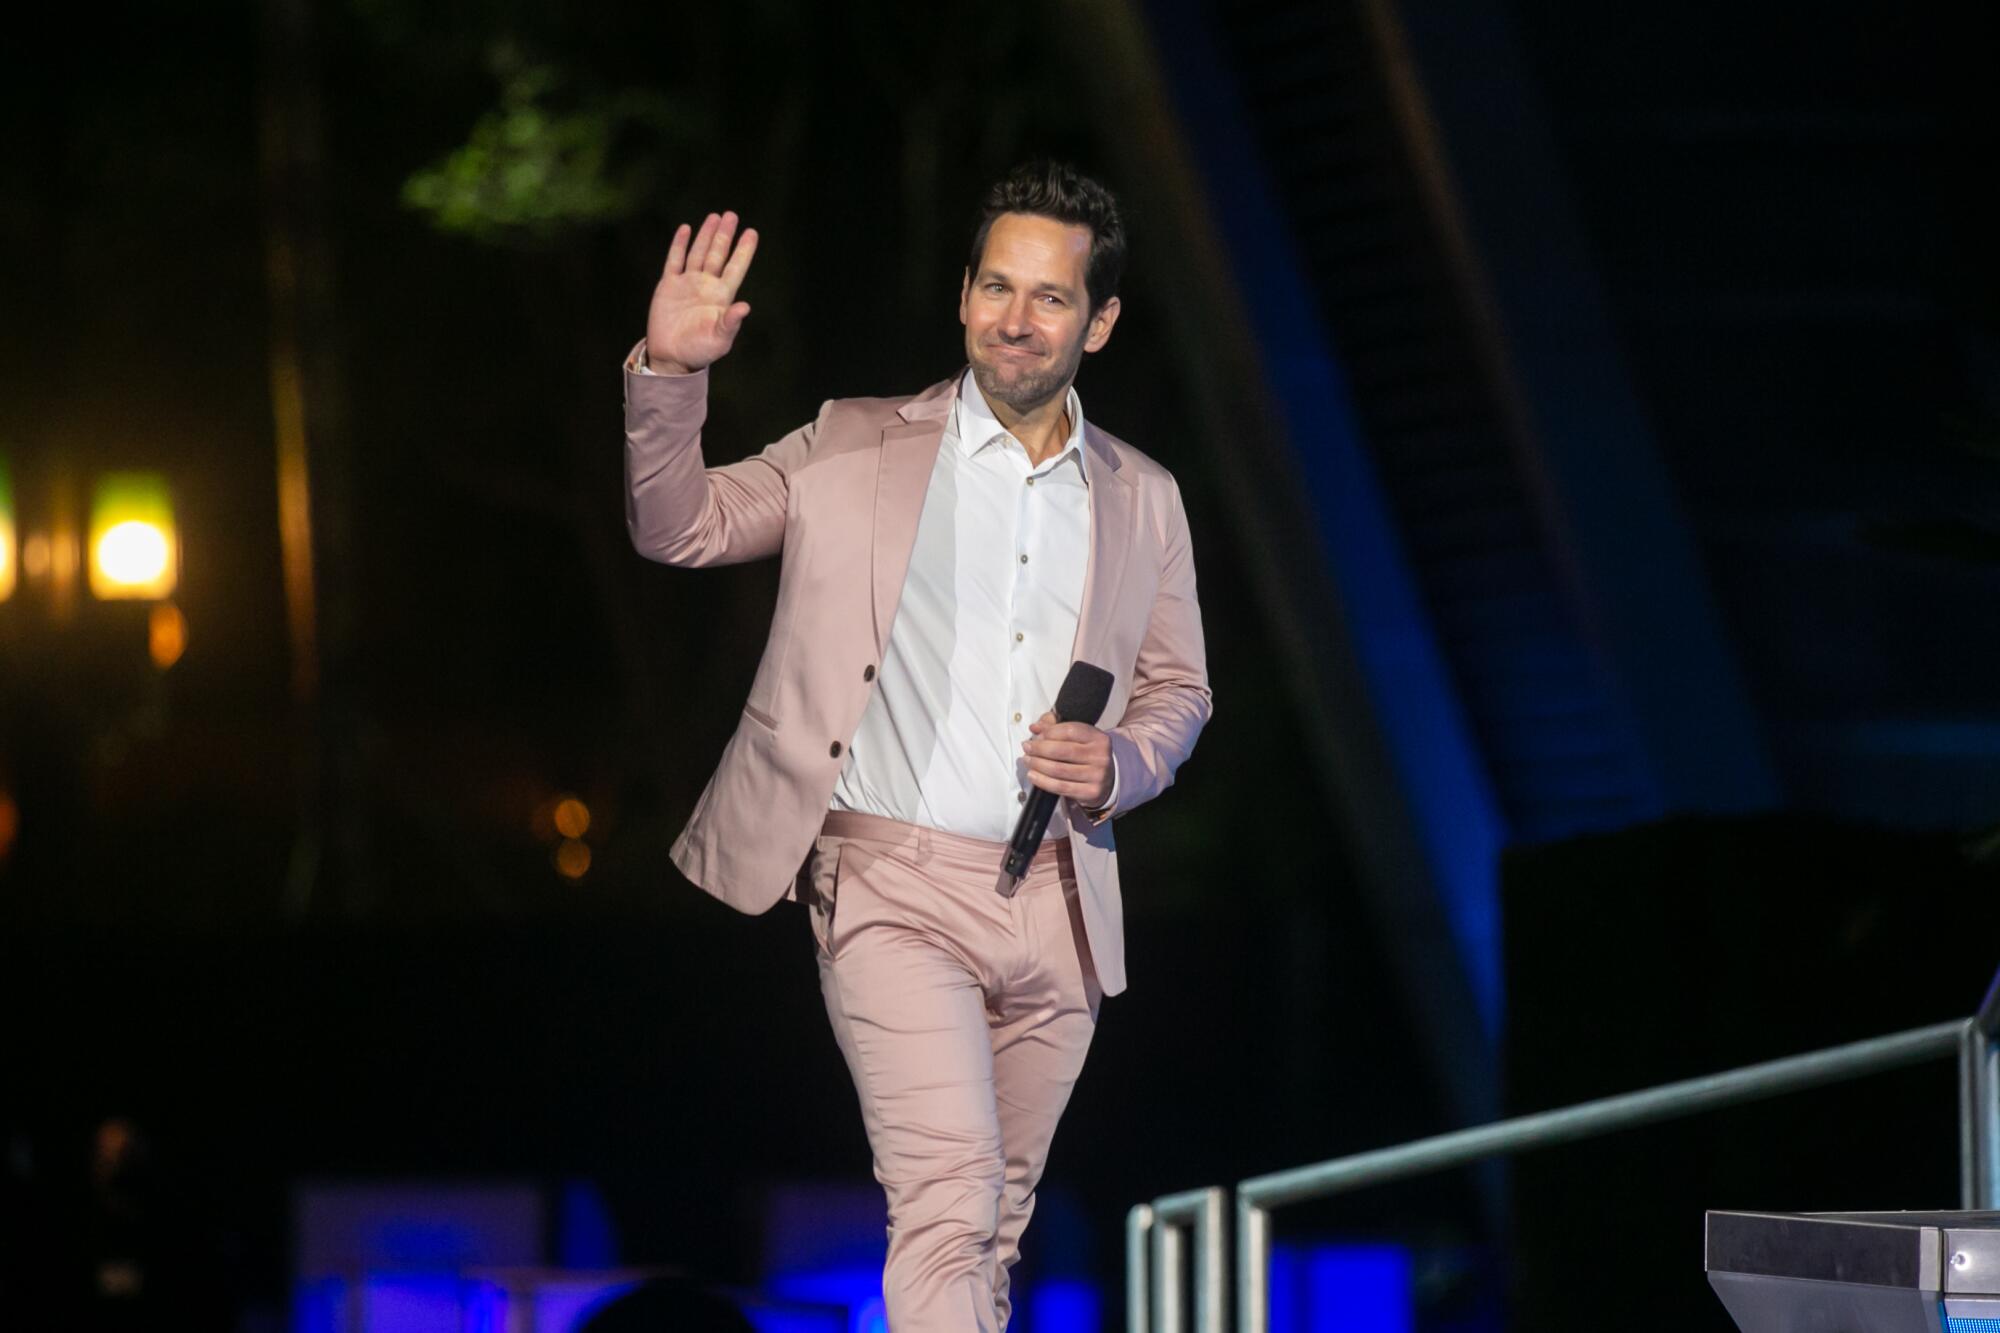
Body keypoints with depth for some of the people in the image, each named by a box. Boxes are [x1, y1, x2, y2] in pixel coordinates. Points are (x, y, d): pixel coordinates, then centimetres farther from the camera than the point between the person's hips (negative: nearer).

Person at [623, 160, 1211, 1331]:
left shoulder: (1143, 500, 13)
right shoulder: (859, 447, 5)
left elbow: (1178, 690, 20)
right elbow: (682, 526, 4)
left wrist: (1122, 766, -3)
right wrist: (669, 376, -13)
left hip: (1057, 908, 4)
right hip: (893, 887, -4)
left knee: (998, 1227, 12)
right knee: (949, 1203, -18)